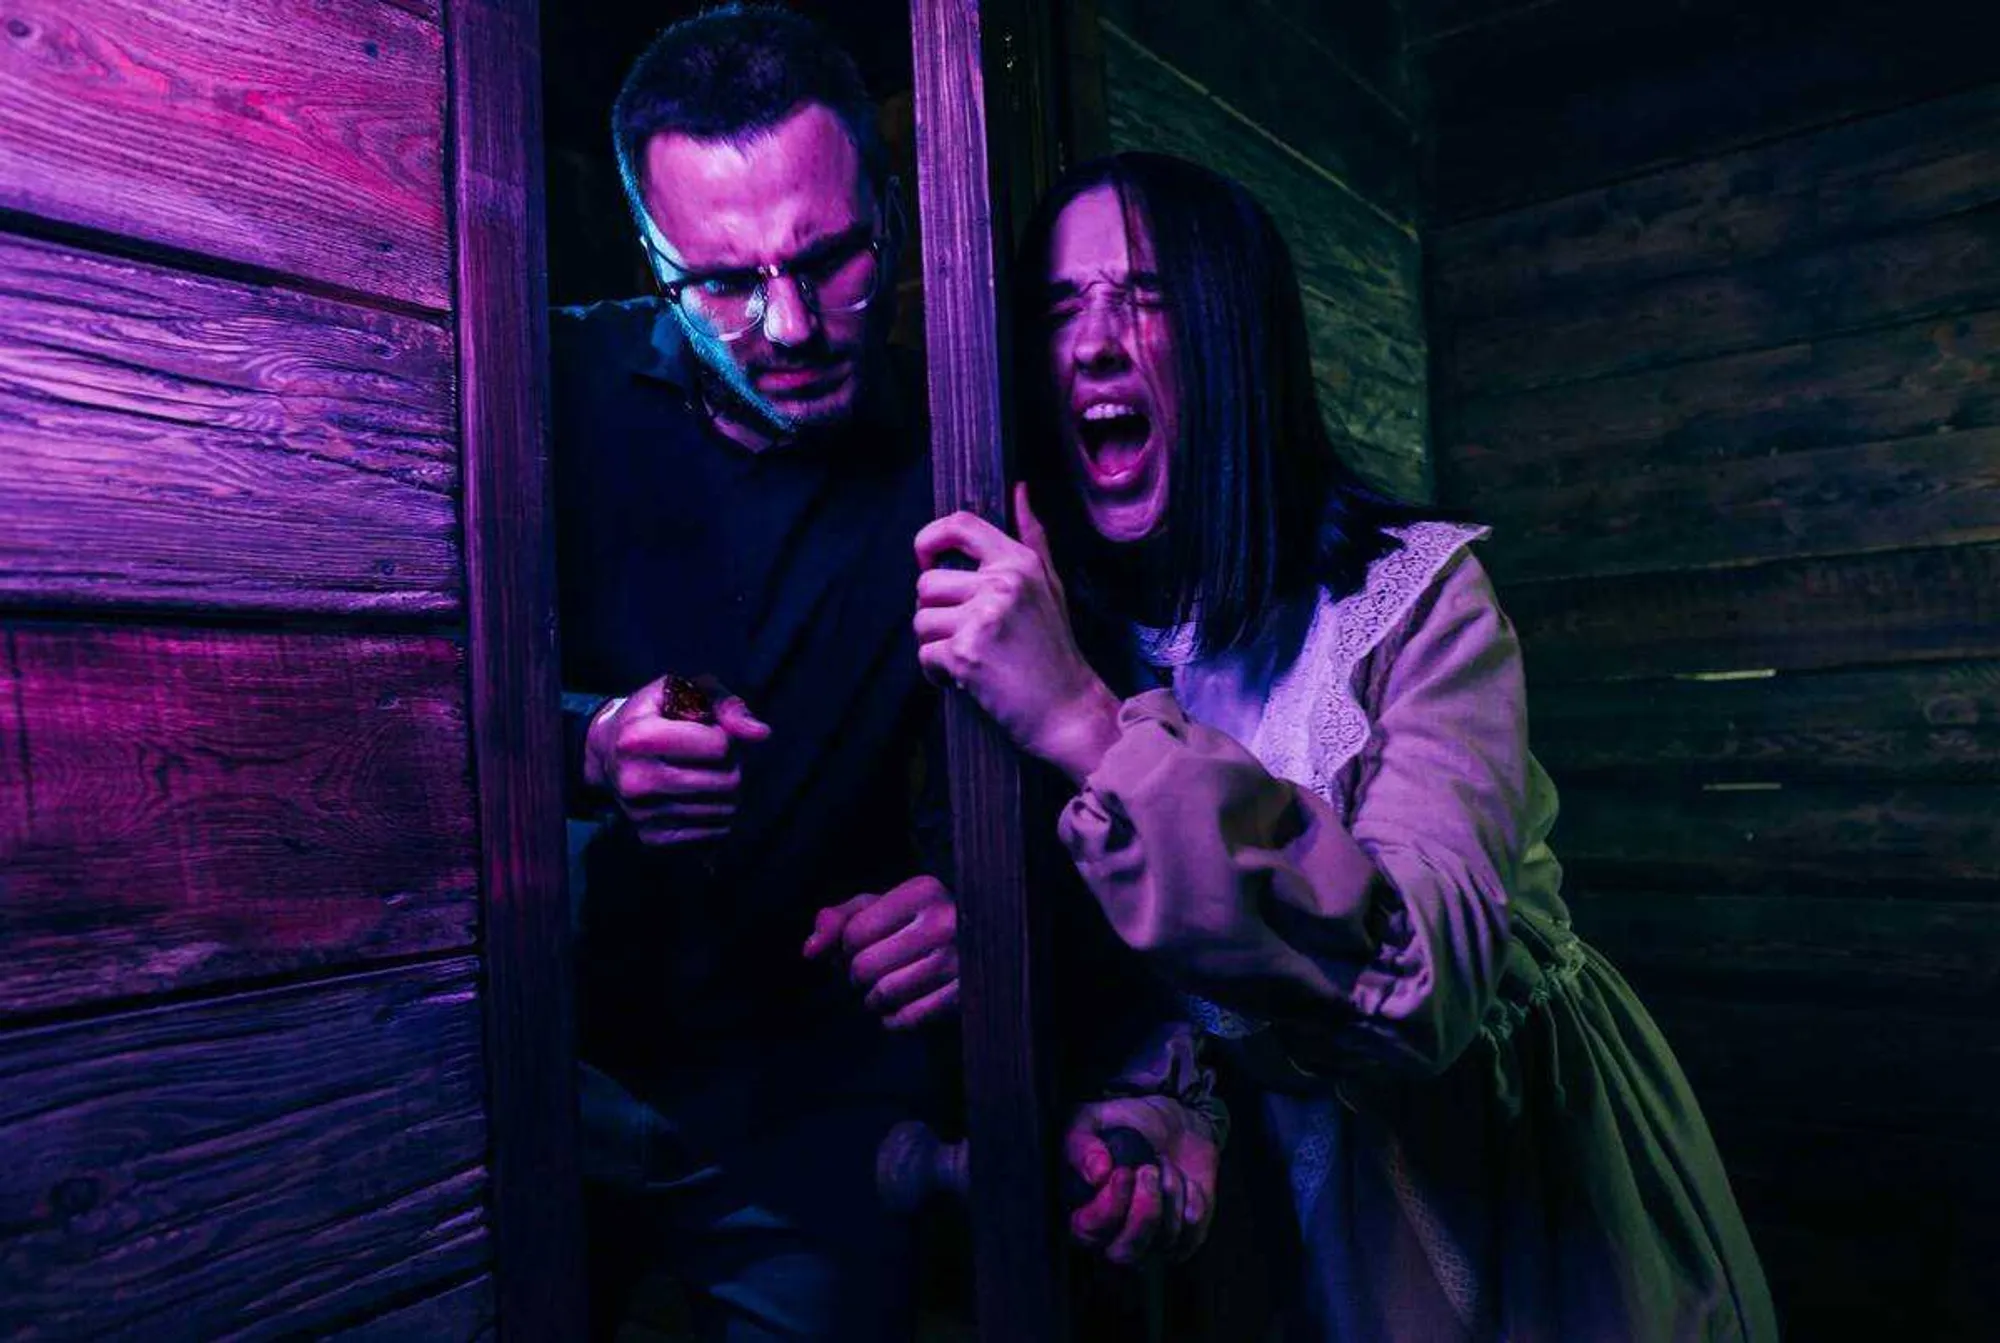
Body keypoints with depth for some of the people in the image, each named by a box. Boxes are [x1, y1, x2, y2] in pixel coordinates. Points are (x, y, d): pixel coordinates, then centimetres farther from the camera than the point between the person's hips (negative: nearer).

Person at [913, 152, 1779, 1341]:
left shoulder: (1416, 596, -22)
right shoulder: (1077, 632, -9)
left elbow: (1423, 981, -36)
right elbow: (1132, 969, -4)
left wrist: (1092, 728, -43)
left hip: (1509, 1180, -3)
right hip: (1283, 1188, 3)